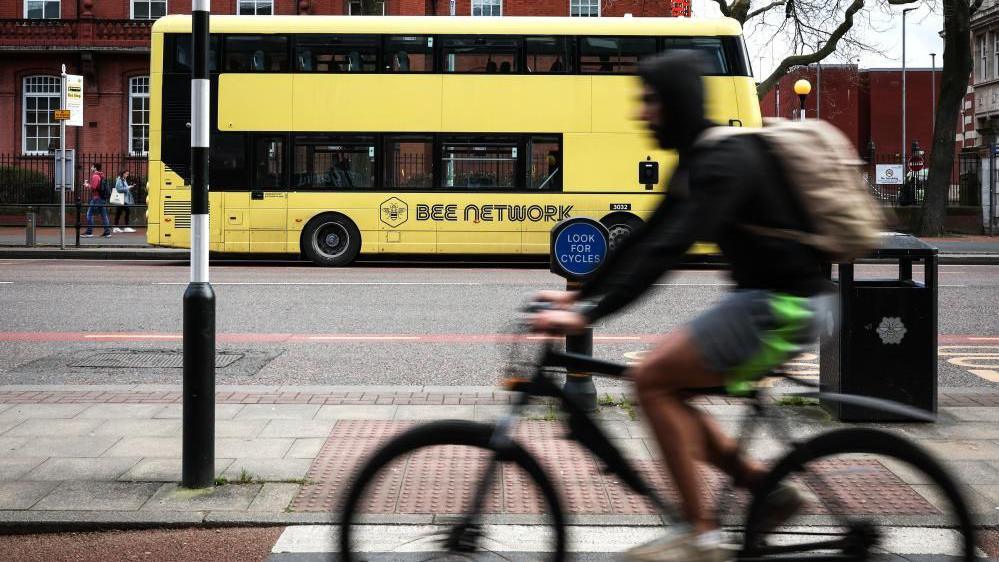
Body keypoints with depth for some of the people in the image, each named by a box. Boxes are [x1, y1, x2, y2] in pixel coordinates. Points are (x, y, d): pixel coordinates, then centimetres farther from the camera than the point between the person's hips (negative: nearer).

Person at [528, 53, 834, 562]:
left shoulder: (725, 161, -19)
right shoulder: (697, 162, 12)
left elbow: (668, 248, -29)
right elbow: (646, 238, 16)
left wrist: (589, 314, -32)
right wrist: (579, 295, 13)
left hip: (784, 307, -10)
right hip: (765, 298, 10)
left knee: (652, 378, -14)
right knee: (664, 390, 7)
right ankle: (770, 490, 13)